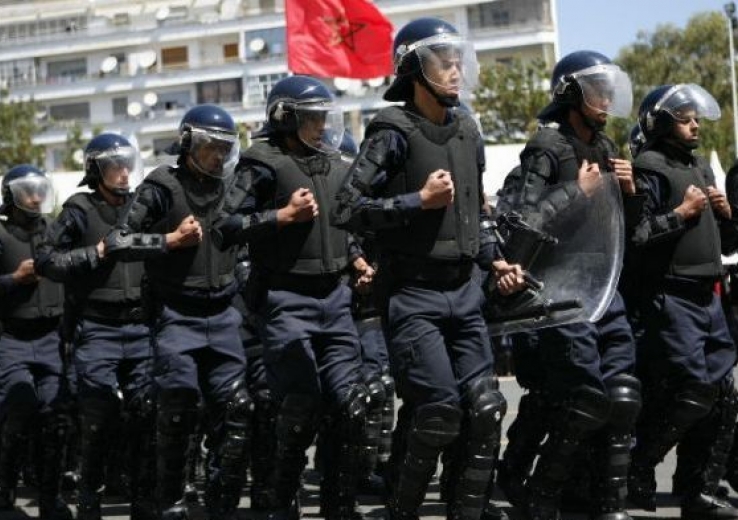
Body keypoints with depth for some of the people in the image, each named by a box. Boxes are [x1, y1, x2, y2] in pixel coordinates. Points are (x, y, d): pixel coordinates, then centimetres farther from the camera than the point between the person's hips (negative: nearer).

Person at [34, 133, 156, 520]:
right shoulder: (80, 211, -1)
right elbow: (45, 259, -7)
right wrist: (95, 253, -11)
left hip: (139, 327, 4)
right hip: (96, 329, -4)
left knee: (146, 415, 3)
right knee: (98, 419, -4)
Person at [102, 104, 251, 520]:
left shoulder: (232, 187, 11)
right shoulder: (163, 187, -4)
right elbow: (116, 244, -9)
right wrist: (170, 239, -14)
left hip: (222, 315, 5)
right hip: (177, 316, -5)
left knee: (235, 410, 0)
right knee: (179, 409, -7)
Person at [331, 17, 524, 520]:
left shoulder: (468, 132, 13)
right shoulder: (395, 132, -9)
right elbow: (347, 210, -16)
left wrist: (496, 261, 11)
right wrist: (418, 200, -19)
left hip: (464, 291, 7)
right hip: (412, 295, -7)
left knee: (484, 407, 3)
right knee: (439, 411, -12)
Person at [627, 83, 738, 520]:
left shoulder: (702, 168, 20)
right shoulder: (650, 169, -8)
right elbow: (635, 235, -20)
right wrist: (681, 213, -15)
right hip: (670, 297, -9)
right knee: (690, 391, -14)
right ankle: (636, 467, 4)